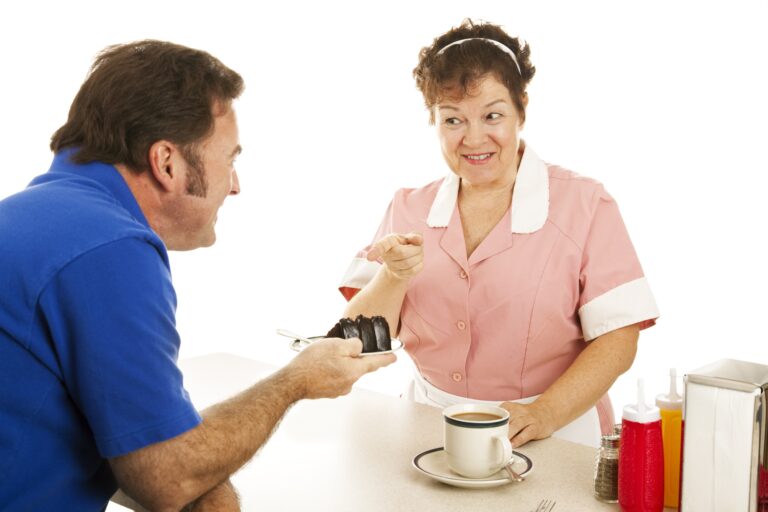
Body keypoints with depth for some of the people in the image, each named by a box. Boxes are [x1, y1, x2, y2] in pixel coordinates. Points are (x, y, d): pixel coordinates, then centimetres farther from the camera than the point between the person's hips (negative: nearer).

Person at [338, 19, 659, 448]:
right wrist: (393, 277, -14)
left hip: (556, 438, -3)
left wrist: (543, 415, -19)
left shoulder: (584, 205, -1)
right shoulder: (409, 210, 7)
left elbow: (616, 340, -6)